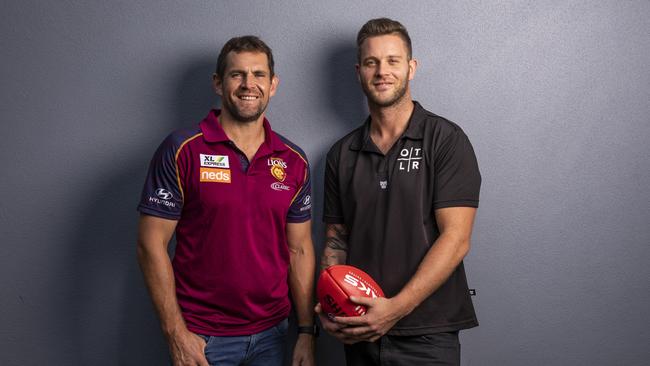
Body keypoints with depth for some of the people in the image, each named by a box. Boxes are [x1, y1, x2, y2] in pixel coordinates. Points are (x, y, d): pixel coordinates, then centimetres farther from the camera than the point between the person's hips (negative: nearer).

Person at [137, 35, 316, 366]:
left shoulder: (294, 161, 2)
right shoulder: (182, 151, -9)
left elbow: (299, 250, 5)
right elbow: (151, 246, -9)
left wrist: (307, 332, 2)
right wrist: (176, 334, -12)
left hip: (271, 333, 4)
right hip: (202, 338, -3)